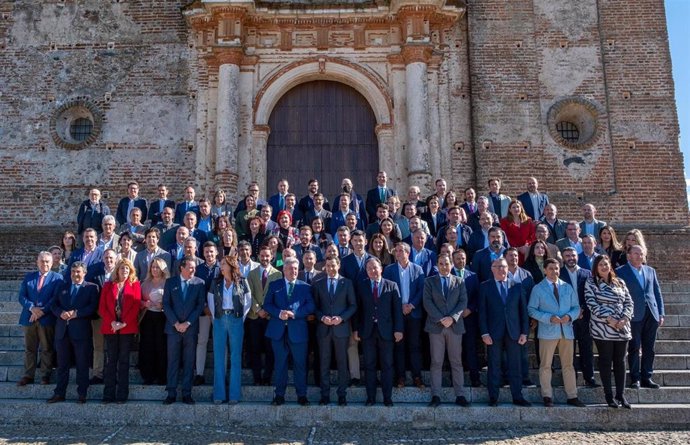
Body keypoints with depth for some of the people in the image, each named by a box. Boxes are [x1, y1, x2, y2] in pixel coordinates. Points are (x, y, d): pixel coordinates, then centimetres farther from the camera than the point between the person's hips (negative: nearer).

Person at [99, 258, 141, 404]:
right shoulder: (108, 285, 10)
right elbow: (102, 307, 4)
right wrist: (112, 322, -10)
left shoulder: (135, 285, 5)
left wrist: (124, 323, -11)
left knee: (124, 361, 3)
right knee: (110, 361, 3)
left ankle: (122, 394, 7)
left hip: (127, 328, -1)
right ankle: (108, 394, 8)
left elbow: (136, 306, -3)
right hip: (110, 328, 1)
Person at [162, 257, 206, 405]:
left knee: (189, 362, 4)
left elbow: (201, 305, -1)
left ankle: (187, 393, 11)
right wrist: (176, 323, -8)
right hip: (173, 327, 0)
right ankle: (171, 393, 10)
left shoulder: (200, 283, 3)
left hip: (191, 327, 0)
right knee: (172, 361, 3)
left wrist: (187, 323, -8)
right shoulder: (170, 282, 5)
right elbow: (166, 304, 1)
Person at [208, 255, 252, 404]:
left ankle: (234, 394, 8)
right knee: (219, 357, 3)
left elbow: (248, 302, 5)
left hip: (236, 321, -2)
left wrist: (241, 317, 0)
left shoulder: (242, 282, 0)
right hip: (219, 320, 2)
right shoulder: (216, 282, 6)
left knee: (236, 357, 2)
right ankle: (219, 393, 9)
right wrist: (214, 317, 6)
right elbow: (211, 301, 13)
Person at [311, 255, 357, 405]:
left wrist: (341, 318, -11)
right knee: (324, 363, 5)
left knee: (342, 362, 4)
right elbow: (315, 306, 7)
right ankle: (325, 394, 12)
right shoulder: (318, 284, 9)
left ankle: (342, 394, 12)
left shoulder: (347, 283, 5)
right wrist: (322, 318, -11)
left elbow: (353, 305, 2)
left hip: (341, 328, -1)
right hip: (323, 328, 1)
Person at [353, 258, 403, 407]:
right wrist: (356, 329, -1)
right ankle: (371, 397, 16)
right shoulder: (360, 286, 5)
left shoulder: (392, 286, 2)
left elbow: (397, 309, 0)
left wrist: (398, 329, -6)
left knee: (387, 365, 5)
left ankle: (387, 397, 15)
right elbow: (357, 308, 4)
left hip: (386, 331, -1)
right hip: (367, 331, 1)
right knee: (369, 365, 7)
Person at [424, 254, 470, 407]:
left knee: (456, 362, 4)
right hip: (435, 326, -1)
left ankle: (460, 395, 8)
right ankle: (436, 396, 3)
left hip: (455, 325, 1)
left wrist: (452, 317, -12)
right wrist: (440, 319, -12)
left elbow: (463, 302, 2)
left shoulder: (459, 282, 12)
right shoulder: (429, 281, 8)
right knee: (436, 362, 0)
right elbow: (427, 302, -2)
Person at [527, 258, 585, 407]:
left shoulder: (567, 287, 10)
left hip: (567, 330, 3)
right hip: (548, 332, -3)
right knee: (546, 365, 2)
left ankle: (572, 396, 16)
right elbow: (531, 310, -5)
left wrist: (570, 316, -11)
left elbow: (576, 307, 10)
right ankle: (547, 397, 10)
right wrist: (549, 318, -16)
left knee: (568, 365, 9)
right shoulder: (538, 289, 0)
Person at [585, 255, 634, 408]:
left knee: (620, 361, 8)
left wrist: (624, 318, -8)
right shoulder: (591, 282, 0)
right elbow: (592, 304, -9)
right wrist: (608, 319, -16)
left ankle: (621, 395, 16)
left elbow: (629, 302, 9)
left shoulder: (620, 282, 12)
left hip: (622, 328, 4)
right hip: (602, 328, -4)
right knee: (605, 361, 2)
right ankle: (609, 395, 10)